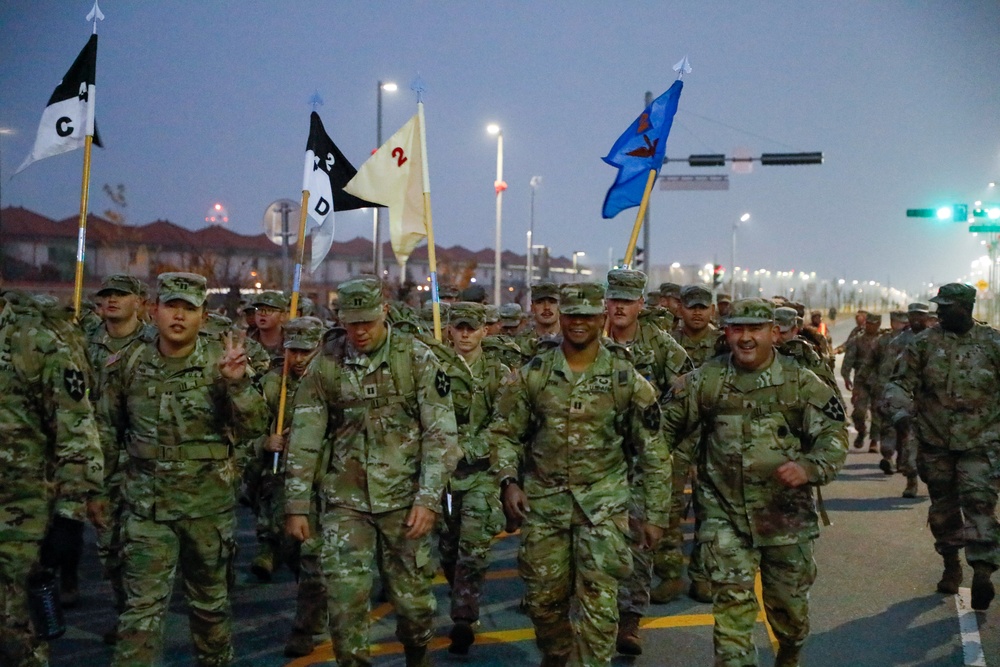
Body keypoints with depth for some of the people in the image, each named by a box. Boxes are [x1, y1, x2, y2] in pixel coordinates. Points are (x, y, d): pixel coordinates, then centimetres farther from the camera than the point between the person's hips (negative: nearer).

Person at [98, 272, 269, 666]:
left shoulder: (222, 361, -8)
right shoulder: (129, 364, -3)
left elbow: (253, 427, -13)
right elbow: (107, 429, 11)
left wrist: (237, 383, -29)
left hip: (210, 503, 0)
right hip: (146, 504, 0)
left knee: (210, 599, 17)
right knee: (142, 607, -4)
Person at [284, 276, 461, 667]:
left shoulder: (417, 359, -6)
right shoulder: (325, 364, -2)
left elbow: (441, 435, -7)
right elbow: (304, 438, 2)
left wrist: (428, 499, -14)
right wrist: (296, 505, 0)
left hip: (403, 497, -1)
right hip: (344, 499, 1)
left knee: (413, 597, 7)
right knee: (344, 598, -4)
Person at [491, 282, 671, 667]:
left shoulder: (626, 381, -3)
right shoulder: (531, 375, 0)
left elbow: (653, 452, 2)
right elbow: (504, 433, 6)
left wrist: (656, 514, 1)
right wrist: (509, 482, -9)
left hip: (602, 504, -2)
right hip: (543, 504, 2)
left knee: (598, 604, -6)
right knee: (543, 599, 13)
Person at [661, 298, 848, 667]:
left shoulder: (801, 382, -4)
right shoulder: (706, 380, -2)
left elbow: (834, 433, -6)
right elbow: (667, 422, 7)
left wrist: (809, 467, -24)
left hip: (787, 512, 1)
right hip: (725, 515, -1)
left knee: (790, 603, 17)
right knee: (732, 602, -7)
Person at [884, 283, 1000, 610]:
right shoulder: (924, 342, 2)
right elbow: (901, 380, 2)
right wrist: (901, 406, -17)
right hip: (935, 438, 2)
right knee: (943, 504, 10)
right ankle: (951, 565, 25)